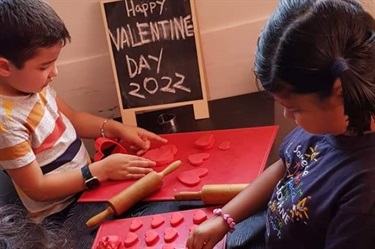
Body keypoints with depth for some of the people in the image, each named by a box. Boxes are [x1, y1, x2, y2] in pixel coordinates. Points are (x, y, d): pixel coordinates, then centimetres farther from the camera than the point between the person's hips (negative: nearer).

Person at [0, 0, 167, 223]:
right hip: (61, 212, -7)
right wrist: (101, 170, -24)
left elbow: (70, 117, 10)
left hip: (85, 179, 7)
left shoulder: (31, 82, -7)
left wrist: (117, 129, -4)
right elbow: (37, 188, -22)